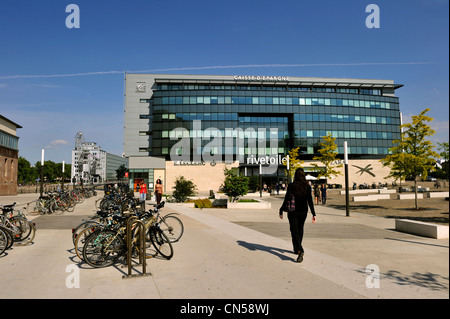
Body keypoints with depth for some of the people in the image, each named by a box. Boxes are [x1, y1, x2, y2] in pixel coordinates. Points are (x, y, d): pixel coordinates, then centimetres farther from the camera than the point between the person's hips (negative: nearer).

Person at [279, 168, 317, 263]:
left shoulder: (291, 186, -10)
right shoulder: (307, 186, -5)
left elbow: (286, 199, -9)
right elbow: (310, 201, -9)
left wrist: (281, 211, 1)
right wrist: (314, 214, -9)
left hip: (293, 212, -3)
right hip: (303, 212, 3)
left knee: (294, 231, -2)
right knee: (300, 230, 21)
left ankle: (300, 250, -23)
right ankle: (296, 249, 34)